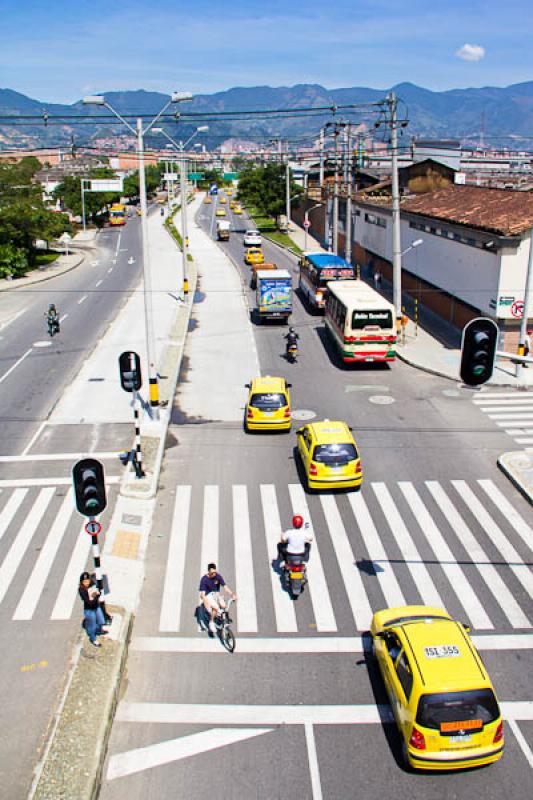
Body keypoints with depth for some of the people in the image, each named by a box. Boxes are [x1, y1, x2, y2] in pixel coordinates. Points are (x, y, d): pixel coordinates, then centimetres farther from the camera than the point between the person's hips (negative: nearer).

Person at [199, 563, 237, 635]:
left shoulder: (218, 576, -9)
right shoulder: (204, 579, -18)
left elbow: (225, 586, -11)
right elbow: (202, 593, -21)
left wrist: (232, 594, -24)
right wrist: (206, 603, -34)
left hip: (217, 594, 4)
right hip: (208, 595, -4)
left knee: (223, 605, -22)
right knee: (216, 607, -29)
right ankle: (211, 622, -6)